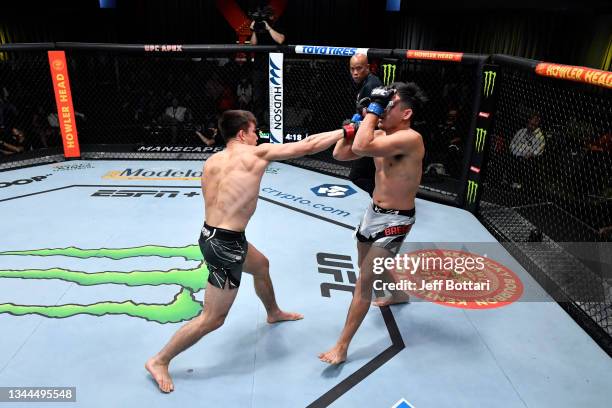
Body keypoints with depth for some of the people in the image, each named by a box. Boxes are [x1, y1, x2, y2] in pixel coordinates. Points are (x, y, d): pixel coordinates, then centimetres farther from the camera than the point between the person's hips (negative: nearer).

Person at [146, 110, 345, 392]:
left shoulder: (212, 161, 6)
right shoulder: (258, 153, -11)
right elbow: (307, 145, -6)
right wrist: (344, 131, 6)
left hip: (212, 235, 9)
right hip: (225, 244, -9)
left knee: (261, 265, 33)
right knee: (213, 319, 6)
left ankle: (274, 313, 57)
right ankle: (159, 361, 20)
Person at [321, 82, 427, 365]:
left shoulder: (410, 139, -25)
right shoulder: (380, 135, 0)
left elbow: (362, 147, -40)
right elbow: (340, 154, 2)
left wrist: (373, 109, -28)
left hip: (395, 220, -9)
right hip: (373, 212, 9)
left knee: (364, 282, -7)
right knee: (367, 266, 29)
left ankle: (341, 347, 5)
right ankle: (399, 294, 60)